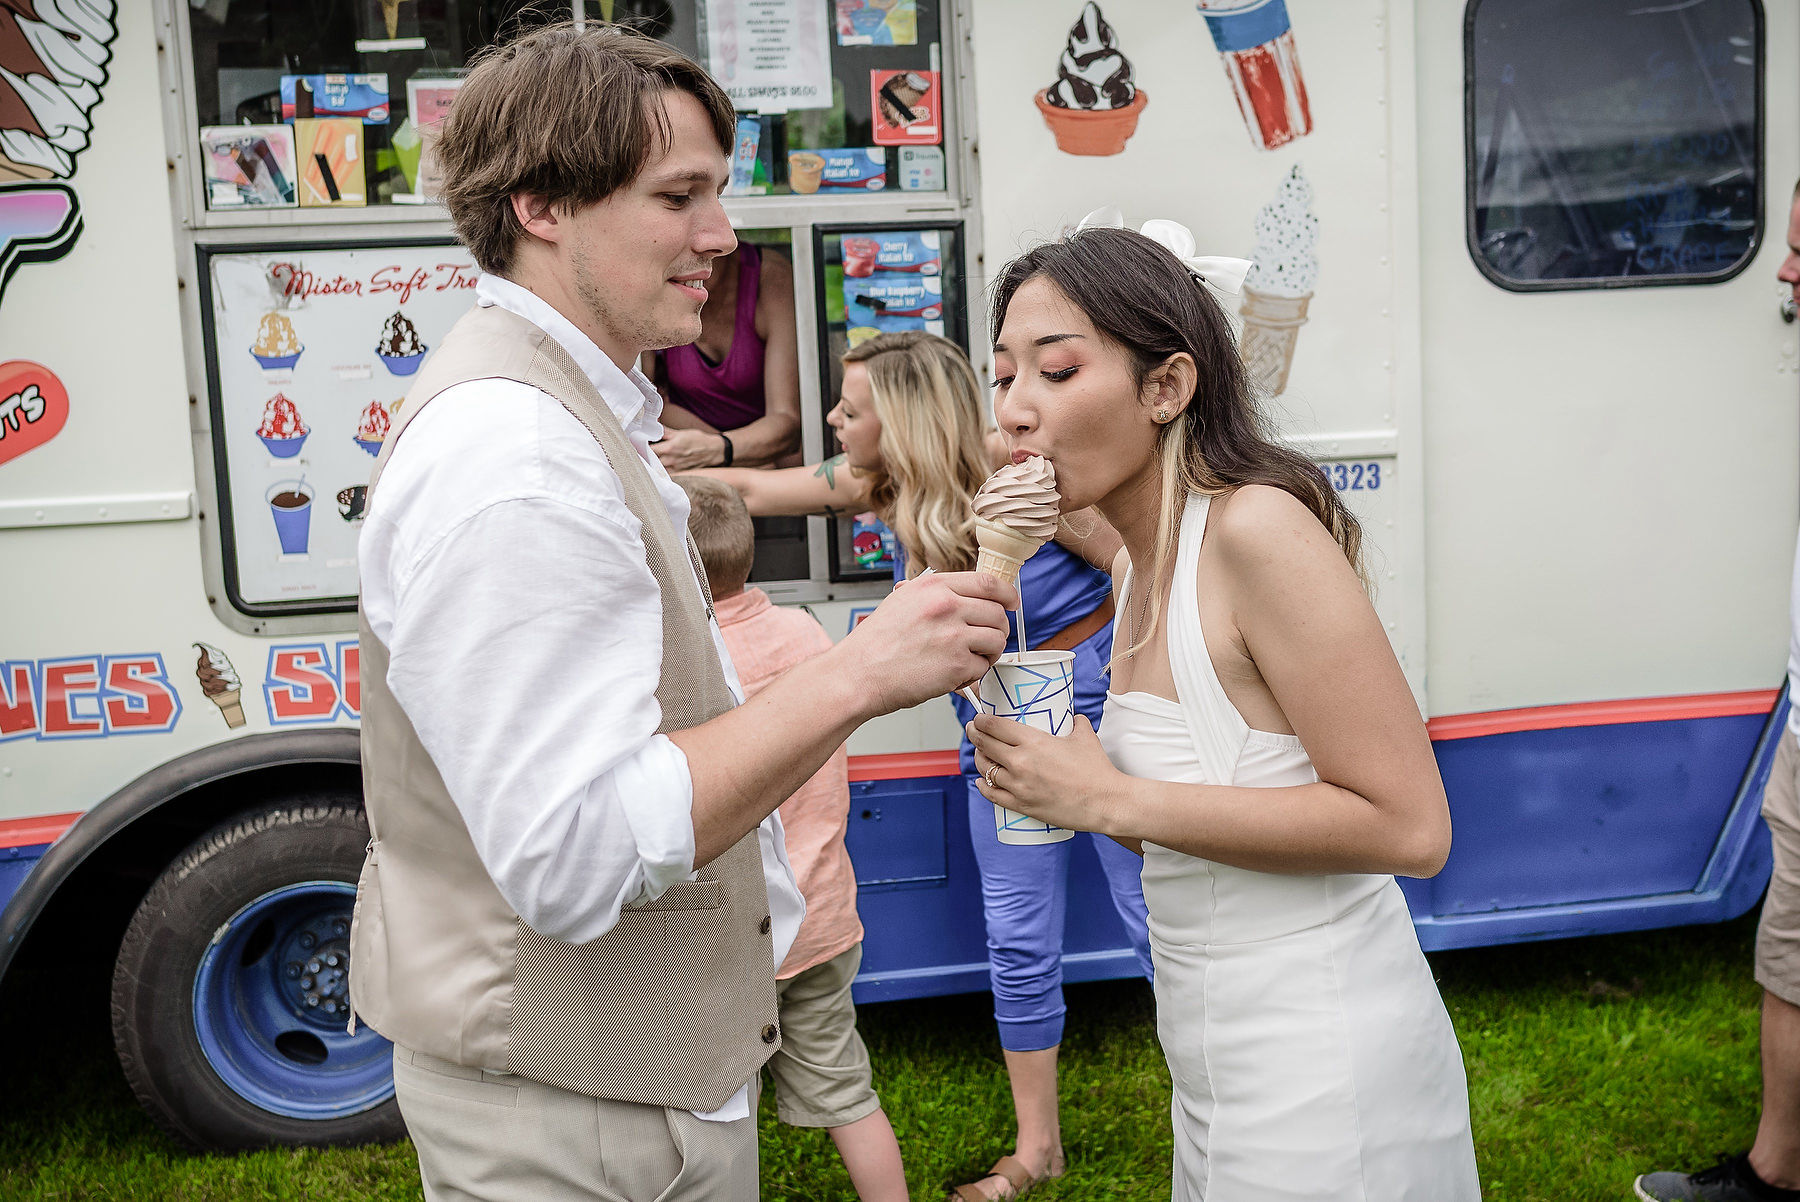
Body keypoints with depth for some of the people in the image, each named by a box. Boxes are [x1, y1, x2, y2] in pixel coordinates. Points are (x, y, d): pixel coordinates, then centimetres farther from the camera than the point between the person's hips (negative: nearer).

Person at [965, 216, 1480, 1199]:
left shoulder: (1257, 528, -21)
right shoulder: (1140, 563, 5)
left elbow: (1408, 825, -23)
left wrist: (1114, 799, -22)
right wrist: (1056, 779, -6)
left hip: (1322, 1071, -8)